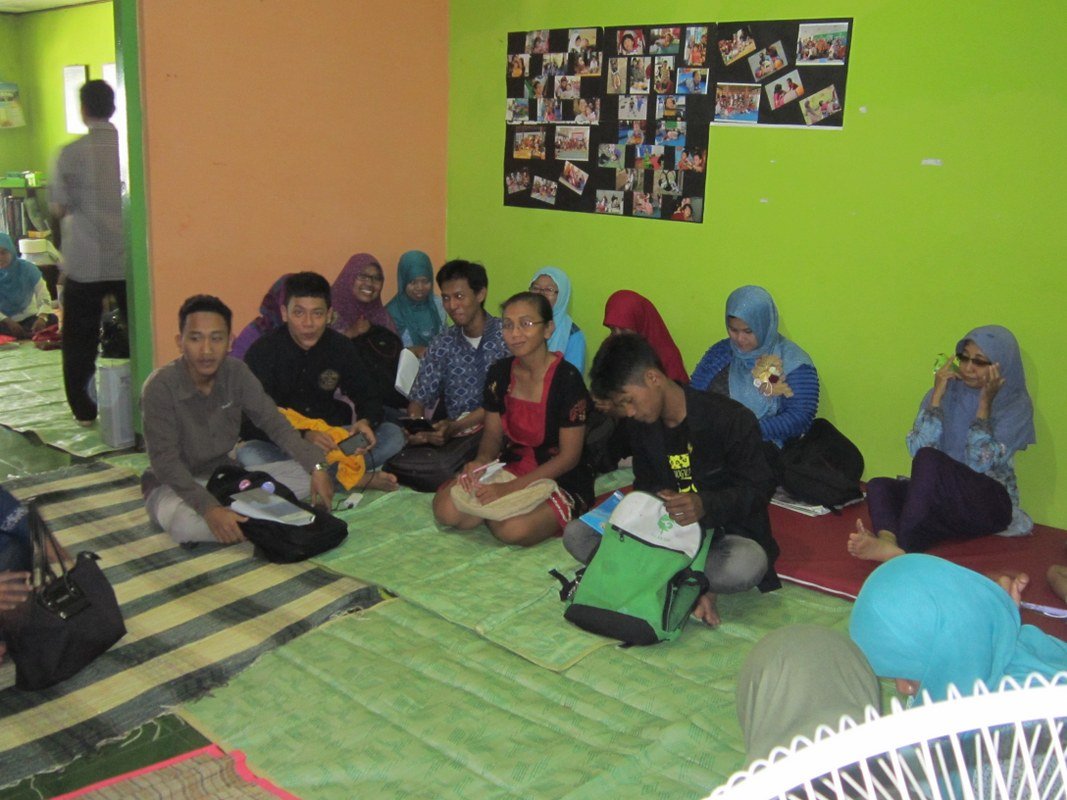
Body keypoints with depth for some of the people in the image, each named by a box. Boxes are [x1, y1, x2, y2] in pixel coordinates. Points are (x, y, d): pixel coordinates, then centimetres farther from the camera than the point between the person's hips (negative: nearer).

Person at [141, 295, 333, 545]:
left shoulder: (236, 372, -8)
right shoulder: (160, 386, -22)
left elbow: (274, 422, -4)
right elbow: (164, 460, -26)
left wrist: (316, 466, -18)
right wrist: (209, 508, -39)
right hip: (174, 485, -4)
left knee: (304, 475, -12)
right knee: (186, 524, -39)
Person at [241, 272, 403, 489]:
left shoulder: (341, 347, 1)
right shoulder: (263, 352, -11)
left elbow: (369, 396, 7)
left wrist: (366, 422, -19)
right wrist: (303, 436, -36)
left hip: (328, 437, 3)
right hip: (279, 444, -3)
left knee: (393, 435, -15)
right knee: (248, 455, -37)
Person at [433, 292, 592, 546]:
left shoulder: (567, 379, -18)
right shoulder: (500, 372, 1)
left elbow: (569, 456, -17)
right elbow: (493, 433, 10)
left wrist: (509, 489, -23)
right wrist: (481, 461, -15)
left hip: (560, 478, -5)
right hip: (513, 465, 5)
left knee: (512, 529, -32)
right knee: (446, 510, -17)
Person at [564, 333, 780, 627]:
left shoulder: (731, 418, -17)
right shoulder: (641, 425, 2)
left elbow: (759, 488, -14)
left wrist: (705, 504, -34)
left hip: (724, 531, -6)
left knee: (746, 564, -42)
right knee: (576, 535, -13)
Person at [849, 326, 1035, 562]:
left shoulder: (1016, 405, -2)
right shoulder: (946, 392, 7)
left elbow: (980, 462, -15)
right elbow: (916, 449, -7)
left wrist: (985, 403, -13)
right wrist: (937, 396, -10)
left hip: (990, 503, -4)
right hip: (940, 495, 4)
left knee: (929, 459, -31)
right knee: (878, 486, -23)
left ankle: (899, 544, -40)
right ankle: (889, 541, -54)